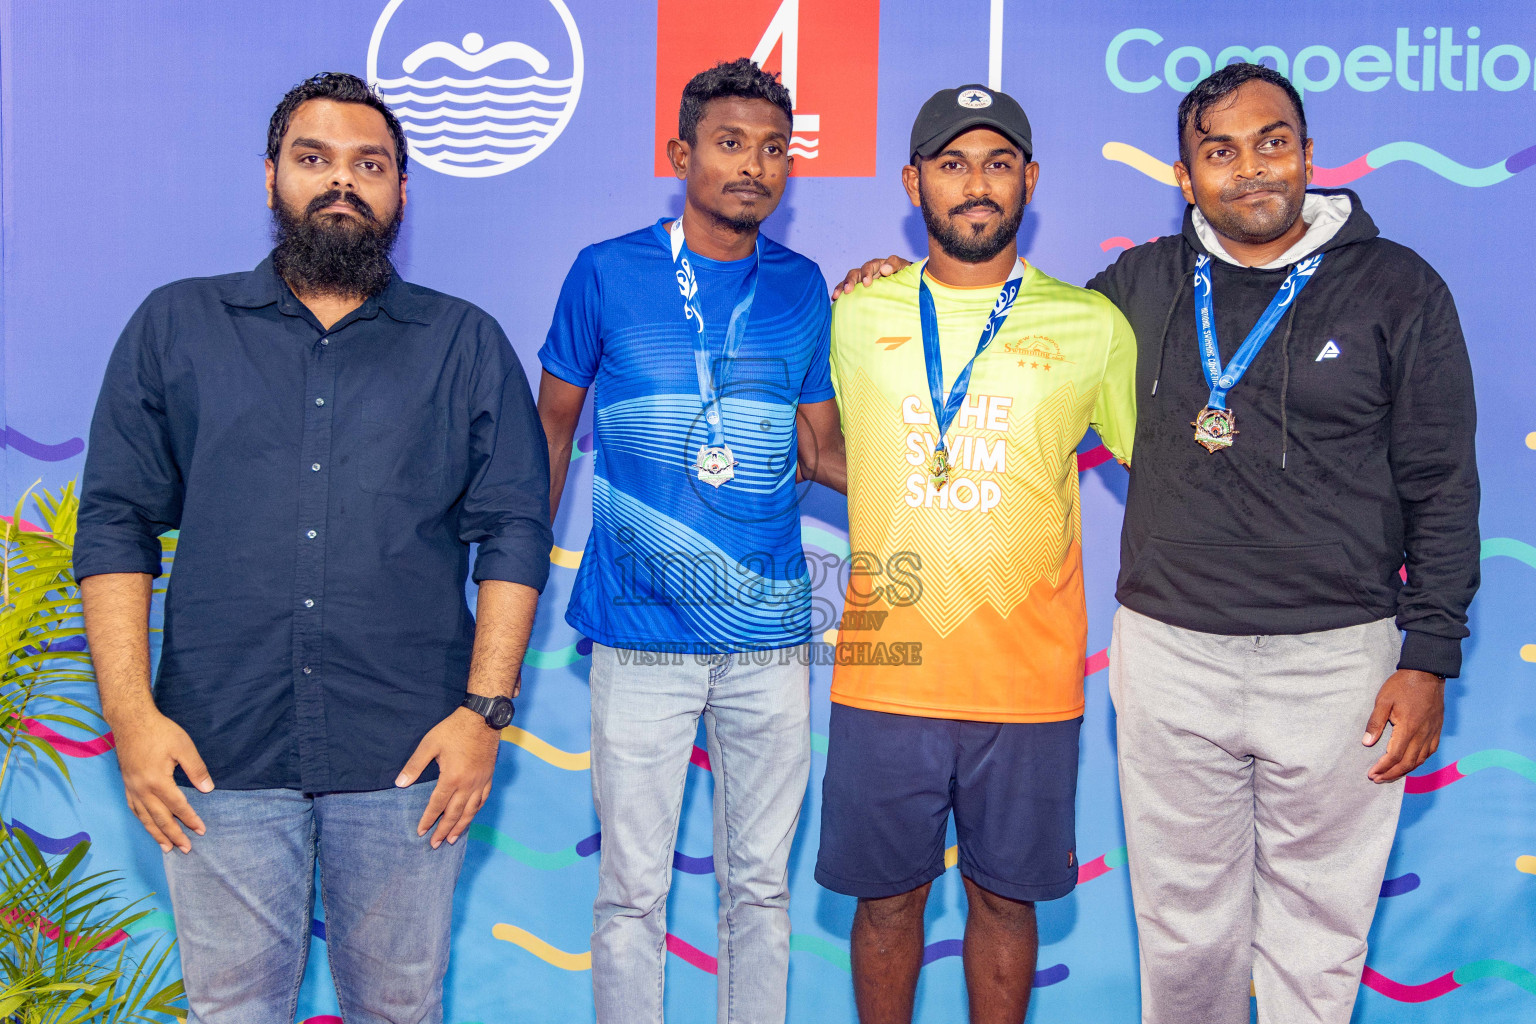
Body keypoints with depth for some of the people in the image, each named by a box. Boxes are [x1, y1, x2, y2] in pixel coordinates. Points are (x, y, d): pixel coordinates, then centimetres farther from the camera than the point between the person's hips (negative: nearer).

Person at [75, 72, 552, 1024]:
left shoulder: (467, 345, 7)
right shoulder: (175, 326, 8)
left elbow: (515, 532, 3)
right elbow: (116, 523, 5)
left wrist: (485, 708, -6)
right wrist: (130, 711, -4)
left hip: (408, 754, 0)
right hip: (219, 750, 1)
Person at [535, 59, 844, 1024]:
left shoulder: (803, 287, 7)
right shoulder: (607, 273, -1)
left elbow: (824, 451, 11)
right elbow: (551, 432, 8)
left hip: (770, 636, 3)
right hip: (642, 638, -2)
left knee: (761, 884, 13)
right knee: (634, 890, 6)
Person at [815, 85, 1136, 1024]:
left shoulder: (1093, 327, 2)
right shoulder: (854, 316, 4)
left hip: (1029, 675, 0)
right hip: (886, 668, 1)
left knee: (1006, 895, 13)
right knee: (888, 895, 12)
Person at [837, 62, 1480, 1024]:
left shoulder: (1397, 287, 0)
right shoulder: (1143, 285, 5)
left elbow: (1443, 487, 0)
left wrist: (1429, 658, -5)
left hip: (1335, 658, -2)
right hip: (1169, 654, 2)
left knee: (1316, 939, 10)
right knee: (1184, 926, 14)